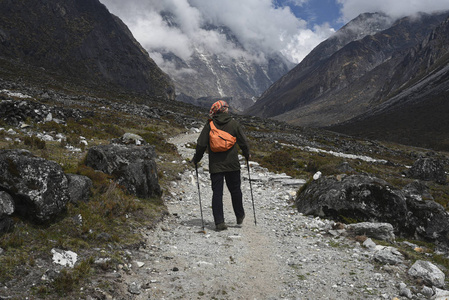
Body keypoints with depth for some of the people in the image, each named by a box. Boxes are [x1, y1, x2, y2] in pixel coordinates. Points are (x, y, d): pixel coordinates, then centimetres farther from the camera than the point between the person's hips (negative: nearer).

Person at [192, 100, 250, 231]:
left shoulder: (209, 125, -2)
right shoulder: (234, 123, 0)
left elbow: (201, 144, -4)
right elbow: (243, 141, 4)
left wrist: (196, 159, 10)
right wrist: (246, 154, 22)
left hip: (215, 165, -1)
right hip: (232, 164, 1)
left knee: (217, 193, 2)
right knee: (235, 190, 15)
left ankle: (219, 222, -2)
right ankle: (240, 217, 28)